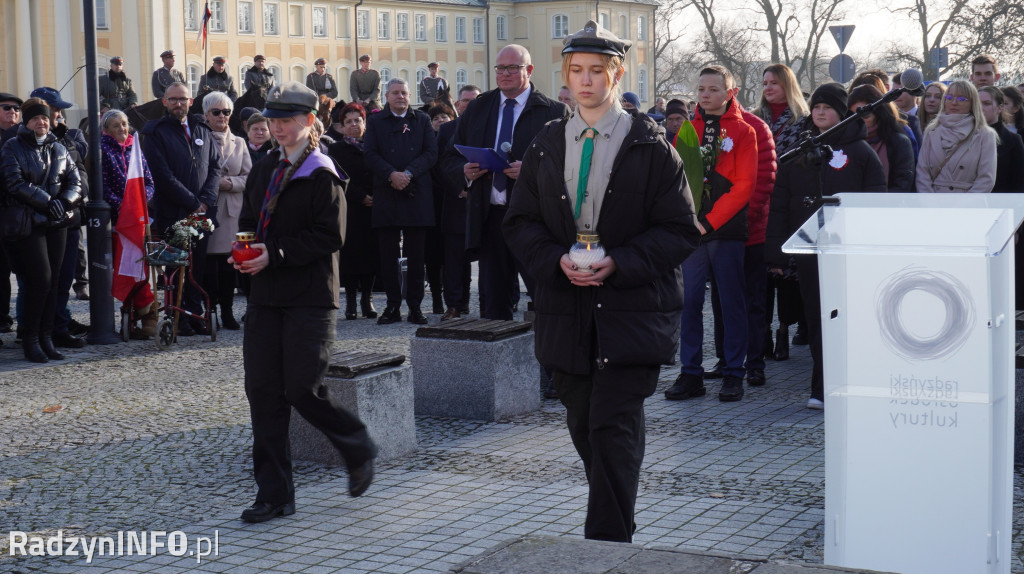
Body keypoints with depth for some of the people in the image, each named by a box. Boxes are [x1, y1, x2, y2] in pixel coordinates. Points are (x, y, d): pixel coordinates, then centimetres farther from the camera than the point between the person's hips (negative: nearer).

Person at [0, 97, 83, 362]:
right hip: (29, 223, -5)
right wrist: (47, 201, -18)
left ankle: (46, 338, 10)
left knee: (53, 281, 3)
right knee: (40, 280, -11)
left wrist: (64, 202, -11)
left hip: (56, 223, 5)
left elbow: (75, 182, 10)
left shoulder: (59, 149, 15)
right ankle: (30, 340, -1)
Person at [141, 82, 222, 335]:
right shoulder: (156, 132, -1)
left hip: (202, 212, 4)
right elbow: (163, 175, -9)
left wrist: (206, 201, -5)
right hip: (172, 214, -4)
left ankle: (195, 315, 16)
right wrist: (192, 203, -12)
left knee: (198, 266, 6)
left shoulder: (202, 130, 14)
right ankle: (179, 318, 8)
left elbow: (215, 166, 10)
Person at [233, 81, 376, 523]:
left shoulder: (323, 176, -7)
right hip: (265, 295, 7)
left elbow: (329, 236, -14)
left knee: (303, 389, -9)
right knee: (262, 391, 2)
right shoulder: (263, 172, 15)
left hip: (310, 297, -7)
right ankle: (274, 494, 8)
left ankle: (359, 450, 20)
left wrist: (276, 254, -19)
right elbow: (248, 222, 20)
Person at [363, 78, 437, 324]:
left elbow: (431, 152, 1)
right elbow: (371, 155, 0)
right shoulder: (376, 121, 10)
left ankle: (415, 306, 7)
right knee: (388, 254, 1)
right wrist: (391, 174, -15)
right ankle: (393, 305, 7)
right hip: (386, 194, 0)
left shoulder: (422, 120, 11)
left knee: (415, 254, 2)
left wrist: (409, 173, -13)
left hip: (417, 194, 0)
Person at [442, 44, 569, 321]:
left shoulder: (554, 111, 1)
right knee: (494, 299, 7)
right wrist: (465, 171, -4)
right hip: (490, 216, 4)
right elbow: (450, 157, 19)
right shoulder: (477, 109, 16)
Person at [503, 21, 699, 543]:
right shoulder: (546, 147, 10)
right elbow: (520, 223, 11)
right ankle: (615, 524, 31)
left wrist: (619, 263, -16)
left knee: (614, 426, -11)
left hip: (633, 309, -4)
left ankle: (608, 542, -7)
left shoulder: (650, 148, -2)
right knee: (584, 427, 12)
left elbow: (681, 230, -3)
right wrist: (557, 260, -9)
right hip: (566, 308, 4)